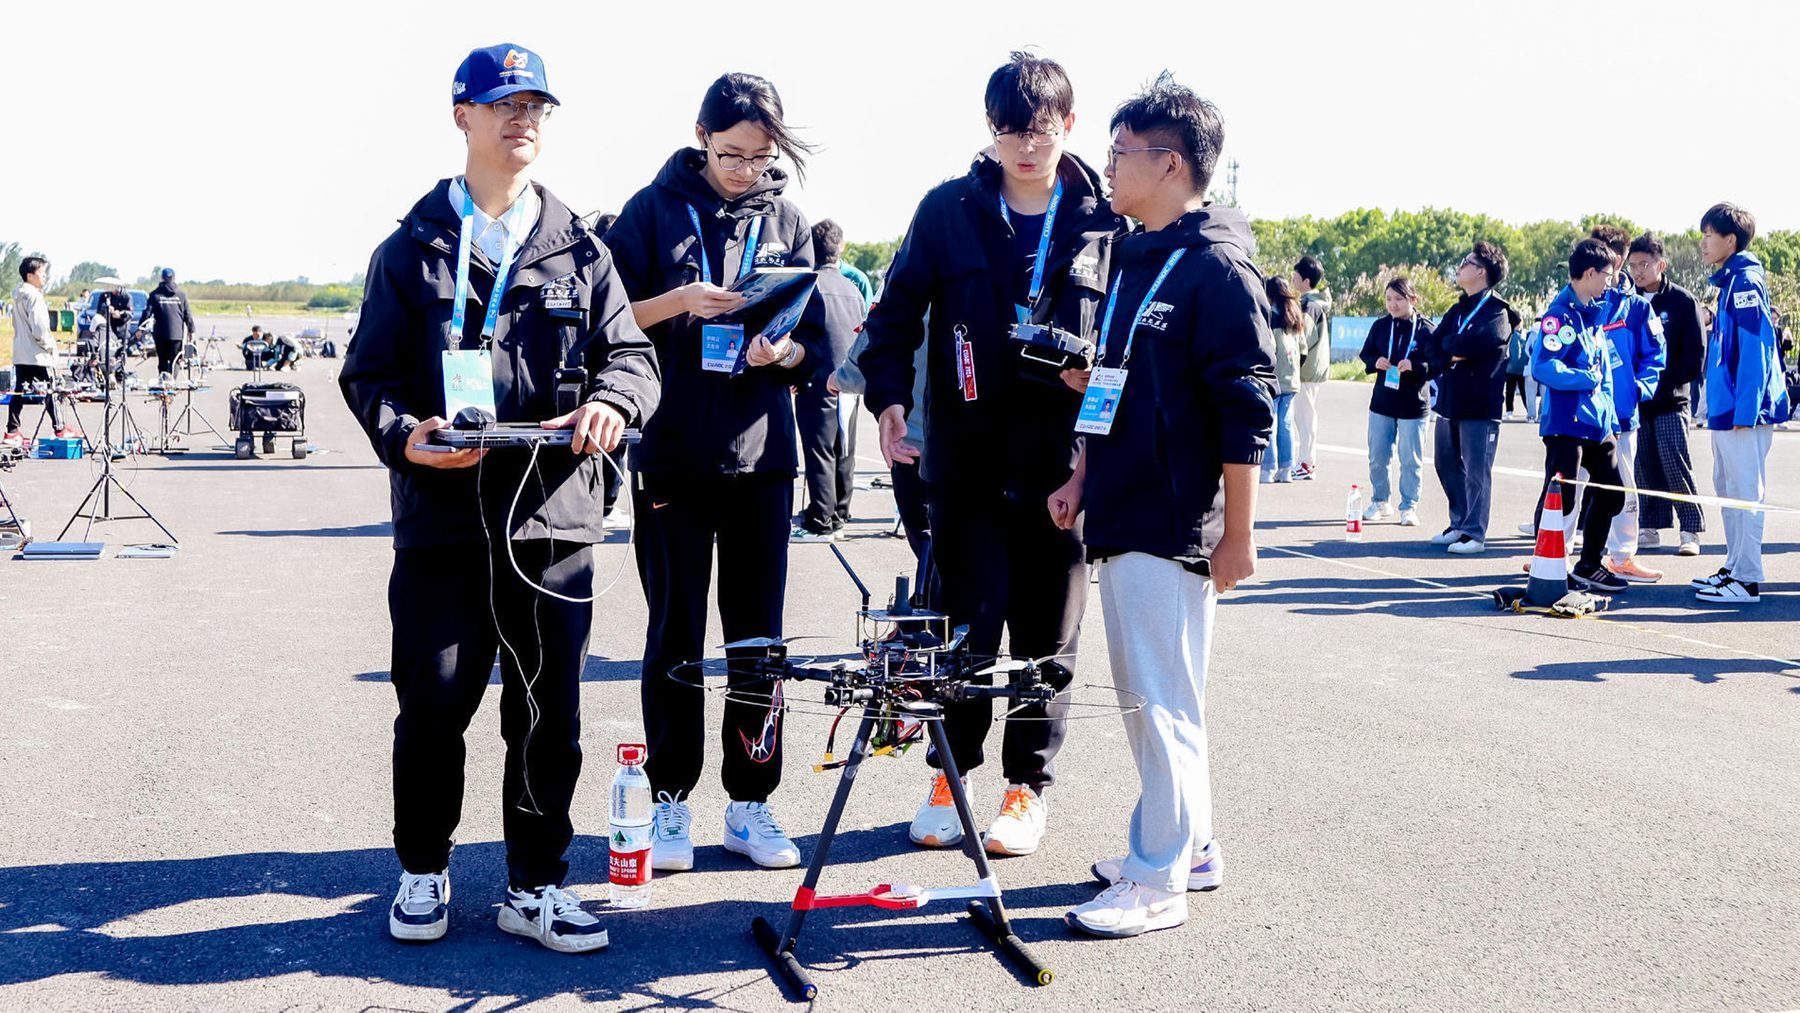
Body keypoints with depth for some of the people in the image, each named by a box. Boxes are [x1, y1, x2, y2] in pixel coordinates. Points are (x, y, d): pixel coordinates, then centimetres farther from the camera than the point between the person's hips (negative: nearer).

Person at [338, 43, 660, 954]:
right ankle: (423, 872, 24)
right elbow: (367, 373, 6)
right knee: (432, 709, 2)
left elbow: (631, 354, 8)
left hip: (554, 523, 2)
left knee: (549, 715, 5)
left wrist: (611, 401, -16)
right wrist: (404, 434, -15)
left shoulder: (580, 250, 13)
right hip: (442, 521, -1)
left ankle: (535, 886, 20)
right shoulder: (412, 250, 8)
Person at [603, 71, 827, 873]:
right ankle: (670, 803, 13)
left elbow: (819, 348, 8)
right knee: (676, 634, 3)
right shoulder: (654, 210, 2)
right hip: (673, 454, -2)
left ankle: (750, 803, 15)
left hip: (762, 456, 2)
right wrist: (681, 301, -17)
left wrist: (784, 352, -13)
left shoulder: (788, 222, 9)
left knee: (758, 634, 6)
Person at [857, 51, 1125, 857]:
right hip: (966, 450, 0)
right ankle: (950, 774, 20)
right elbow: (898, 308, 6)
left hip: (1060, 456, 1)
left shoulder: (1105, 222, 4)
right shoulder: (950, 209, 3)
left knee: (1047, 630, 8)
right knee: (967, 619, 2)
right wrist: (888, 394, -7)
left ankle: (1028, 784, 21)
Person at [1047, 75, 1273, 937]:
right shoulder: (1130, 258, 15)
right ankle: (1188, 845, 29)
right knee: (1141, 693, 16)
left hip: (1173, 528, -9)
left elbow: (1247, 413, -14)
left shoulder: (1215, 268, -12)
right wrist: (1082, 479, 19)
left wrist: (1237, 535, -15)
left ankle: (1157, 882, 4)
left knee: (1162, 702, -4)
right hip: (1117, 519, 9)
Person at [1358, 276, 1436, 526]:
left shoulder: (1425, 329, -8)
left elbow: (1435, 364, -10)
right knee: (1377, 457, 9)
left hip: (1413, 405, -4)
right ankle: (1379, 502, 24)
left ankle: (1408, 507, 12)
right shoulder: (1380, 326, 3)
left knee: (1410, 460, 2)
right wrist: (1376, 362, -10)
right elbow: (1366, 353, 11)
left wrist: (1414, 365, -26)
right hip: (1382, 402, 4)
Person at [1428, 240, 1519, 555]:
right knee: (1447, 465, 15)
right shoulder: (1458, 310, 17)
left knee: (1476, 470, -4)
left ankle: (1474, 533, 2)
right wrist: (1455, 353, -12)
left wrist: (1449, 347, -8)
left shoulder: (1497, 312, -8)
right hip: (1450, 401, 9)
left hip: (1480, 404, -8)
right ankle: (1459, 524, 27)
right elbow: (1434, 346, 6)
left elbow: (1475, 343, -25)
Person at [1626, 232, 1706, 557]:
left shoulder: (1682, 301, -2)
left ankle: (1691, 531, 0)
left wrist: (1670, 382, -10)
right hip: (1635, 400, 4)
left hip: (1669, 401, -4)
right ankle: (1650, 528, 15)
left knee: (1676, 466, -6)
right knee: (1645, 468, 7)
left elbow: (1695, 352, -3)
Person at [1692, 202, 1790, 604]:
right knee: (1727, 488, 15)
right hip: (1725, 408, 10)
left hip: (1743, 410, -10)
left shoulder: (1746, 281, -13)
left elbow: (1755, 348, -19)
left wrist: (1744, 411, -22)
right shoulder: (1730, 282, 16)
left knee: (1744, 491, -6)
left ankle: (1747, 581, -3)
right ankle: (1735, 568, 24)